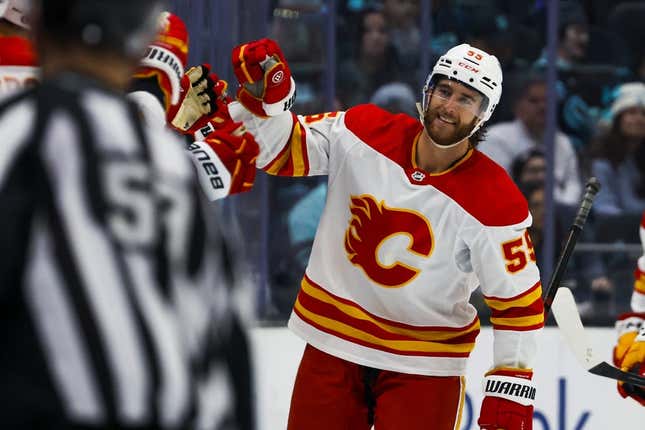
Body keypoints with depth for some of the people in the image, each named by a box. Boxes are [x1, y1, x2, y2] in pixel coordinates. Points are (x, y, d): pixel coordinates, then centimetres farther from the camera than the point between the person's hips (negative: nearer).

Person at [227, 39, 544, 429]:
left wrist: (512, 385, -15)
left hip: (424, 364, -3)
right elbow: (284, 150, -1)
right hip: (333, 341, 3)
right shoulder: (362, 131, -9)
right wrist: (263, 98, -20)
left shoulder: (494, 203, -17)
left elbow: (519, 298, -12)